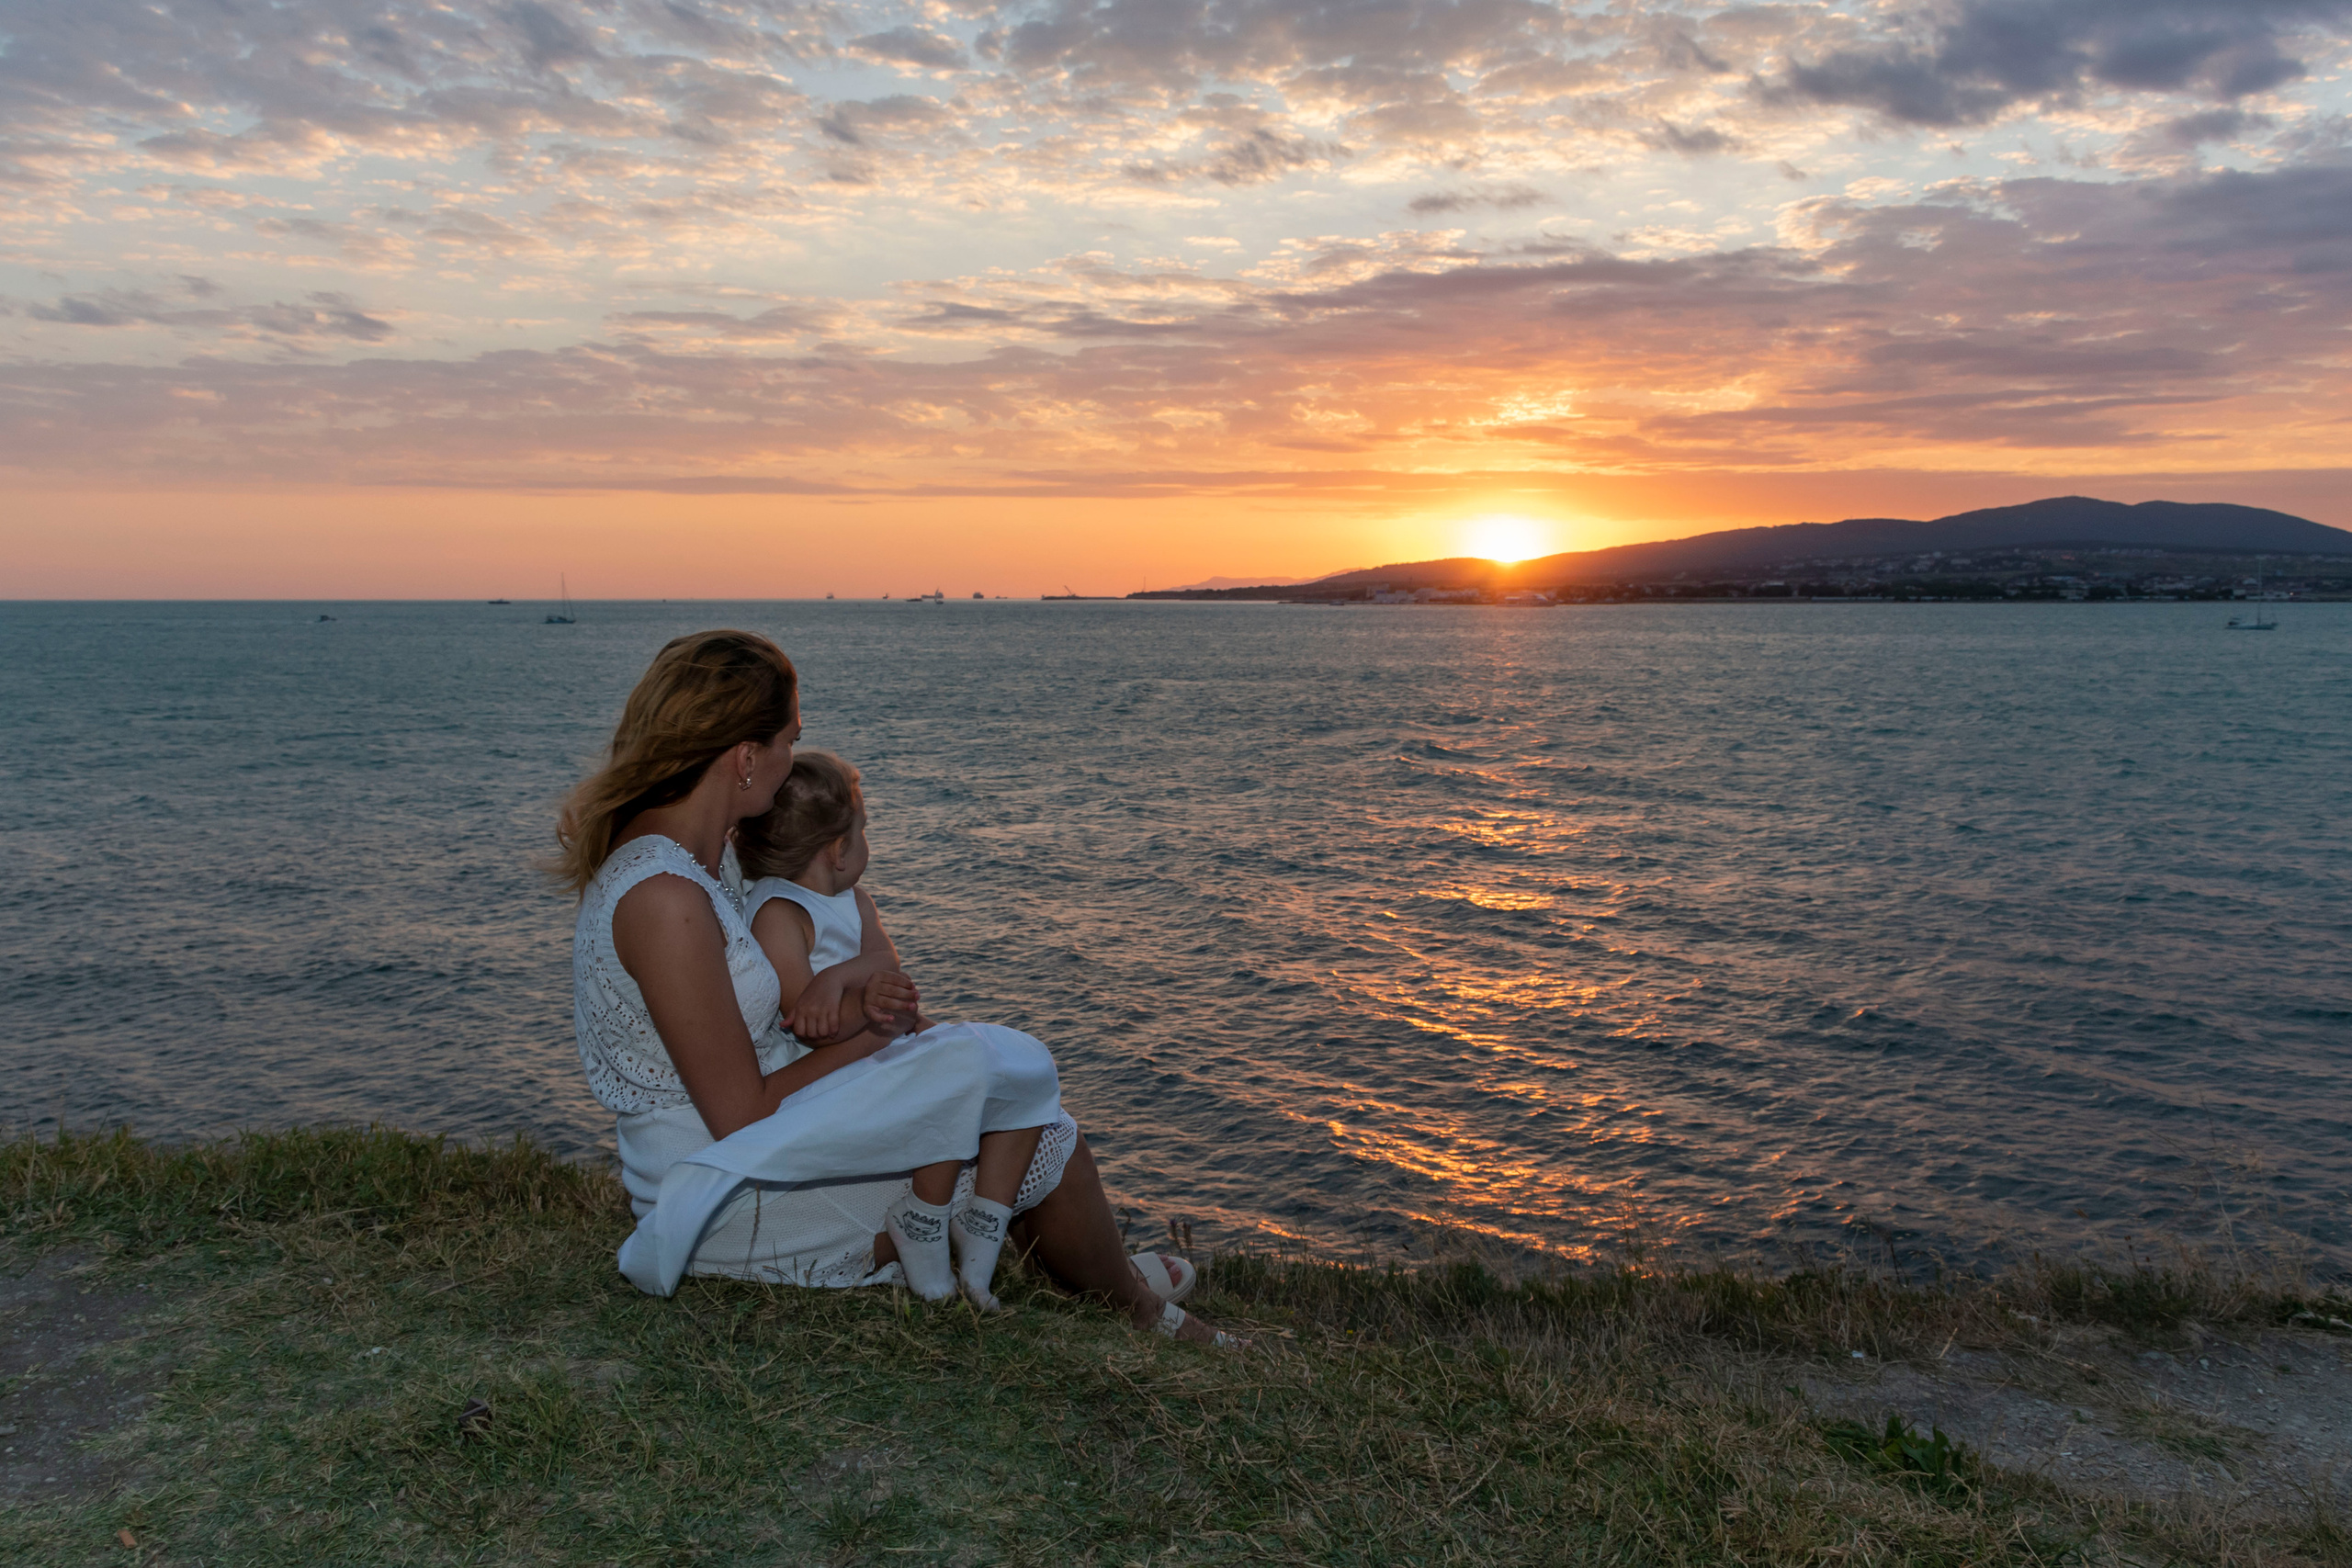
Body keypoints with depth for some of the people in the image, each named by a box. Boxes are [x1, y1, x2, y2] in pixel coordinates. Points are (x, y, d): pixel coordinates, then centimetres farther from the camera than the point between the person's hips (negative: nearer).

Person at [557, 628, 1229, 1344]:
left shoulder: (641, 849, 4)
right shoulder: (664, 901, -28)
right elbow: (742, 1118, -25)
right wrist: (872, 1035, -11)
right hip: (734, 1201, -10)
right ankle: (1132, 1304, 17)